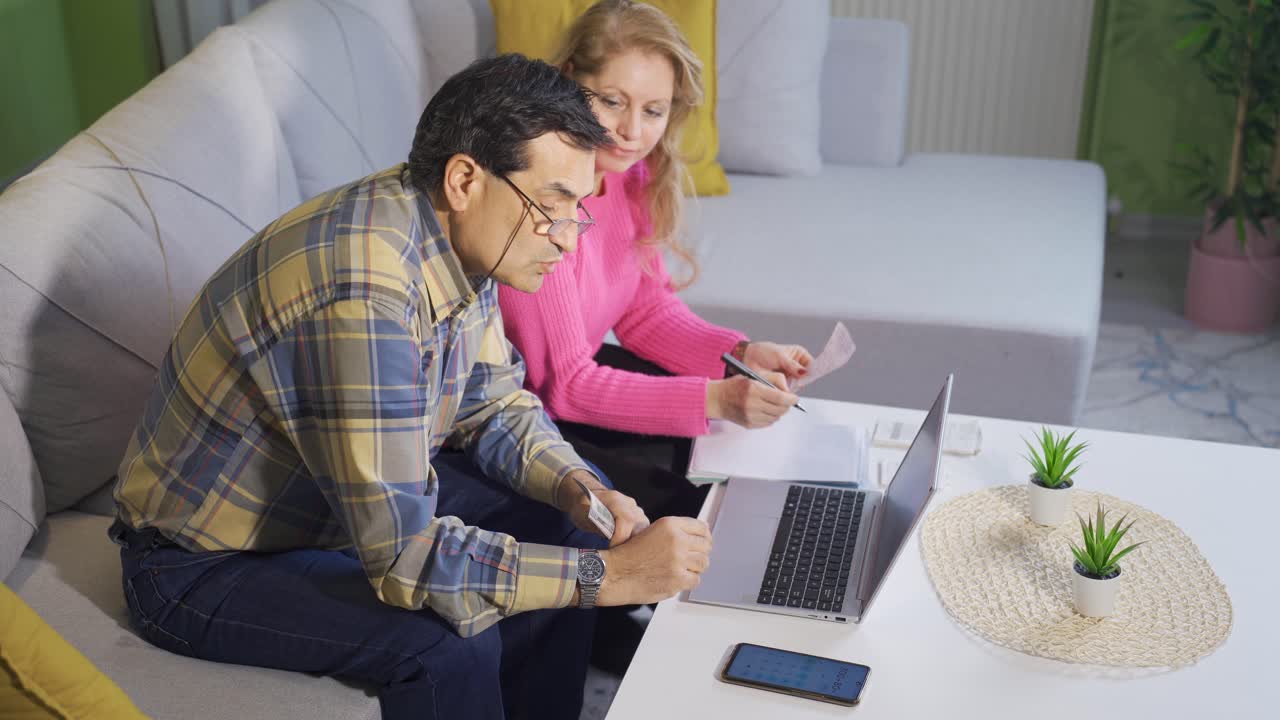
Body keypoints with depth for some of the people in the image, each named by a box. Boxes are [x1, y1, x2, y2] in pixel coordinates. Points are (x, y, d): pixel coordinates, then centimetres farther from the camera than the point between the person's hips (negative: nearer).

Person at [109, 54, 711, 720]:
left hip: (355, 500, 9)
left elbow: (495, 404, 5)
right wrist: (610, 574, -30)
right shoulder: (364, 293, -36)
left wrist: (581, 490, -13)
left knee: (562, 522, 4)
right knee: (455, 648, -28)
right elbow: (405, 555, -35)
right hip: (207, 566, -8)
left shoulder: (457, 236, -8)